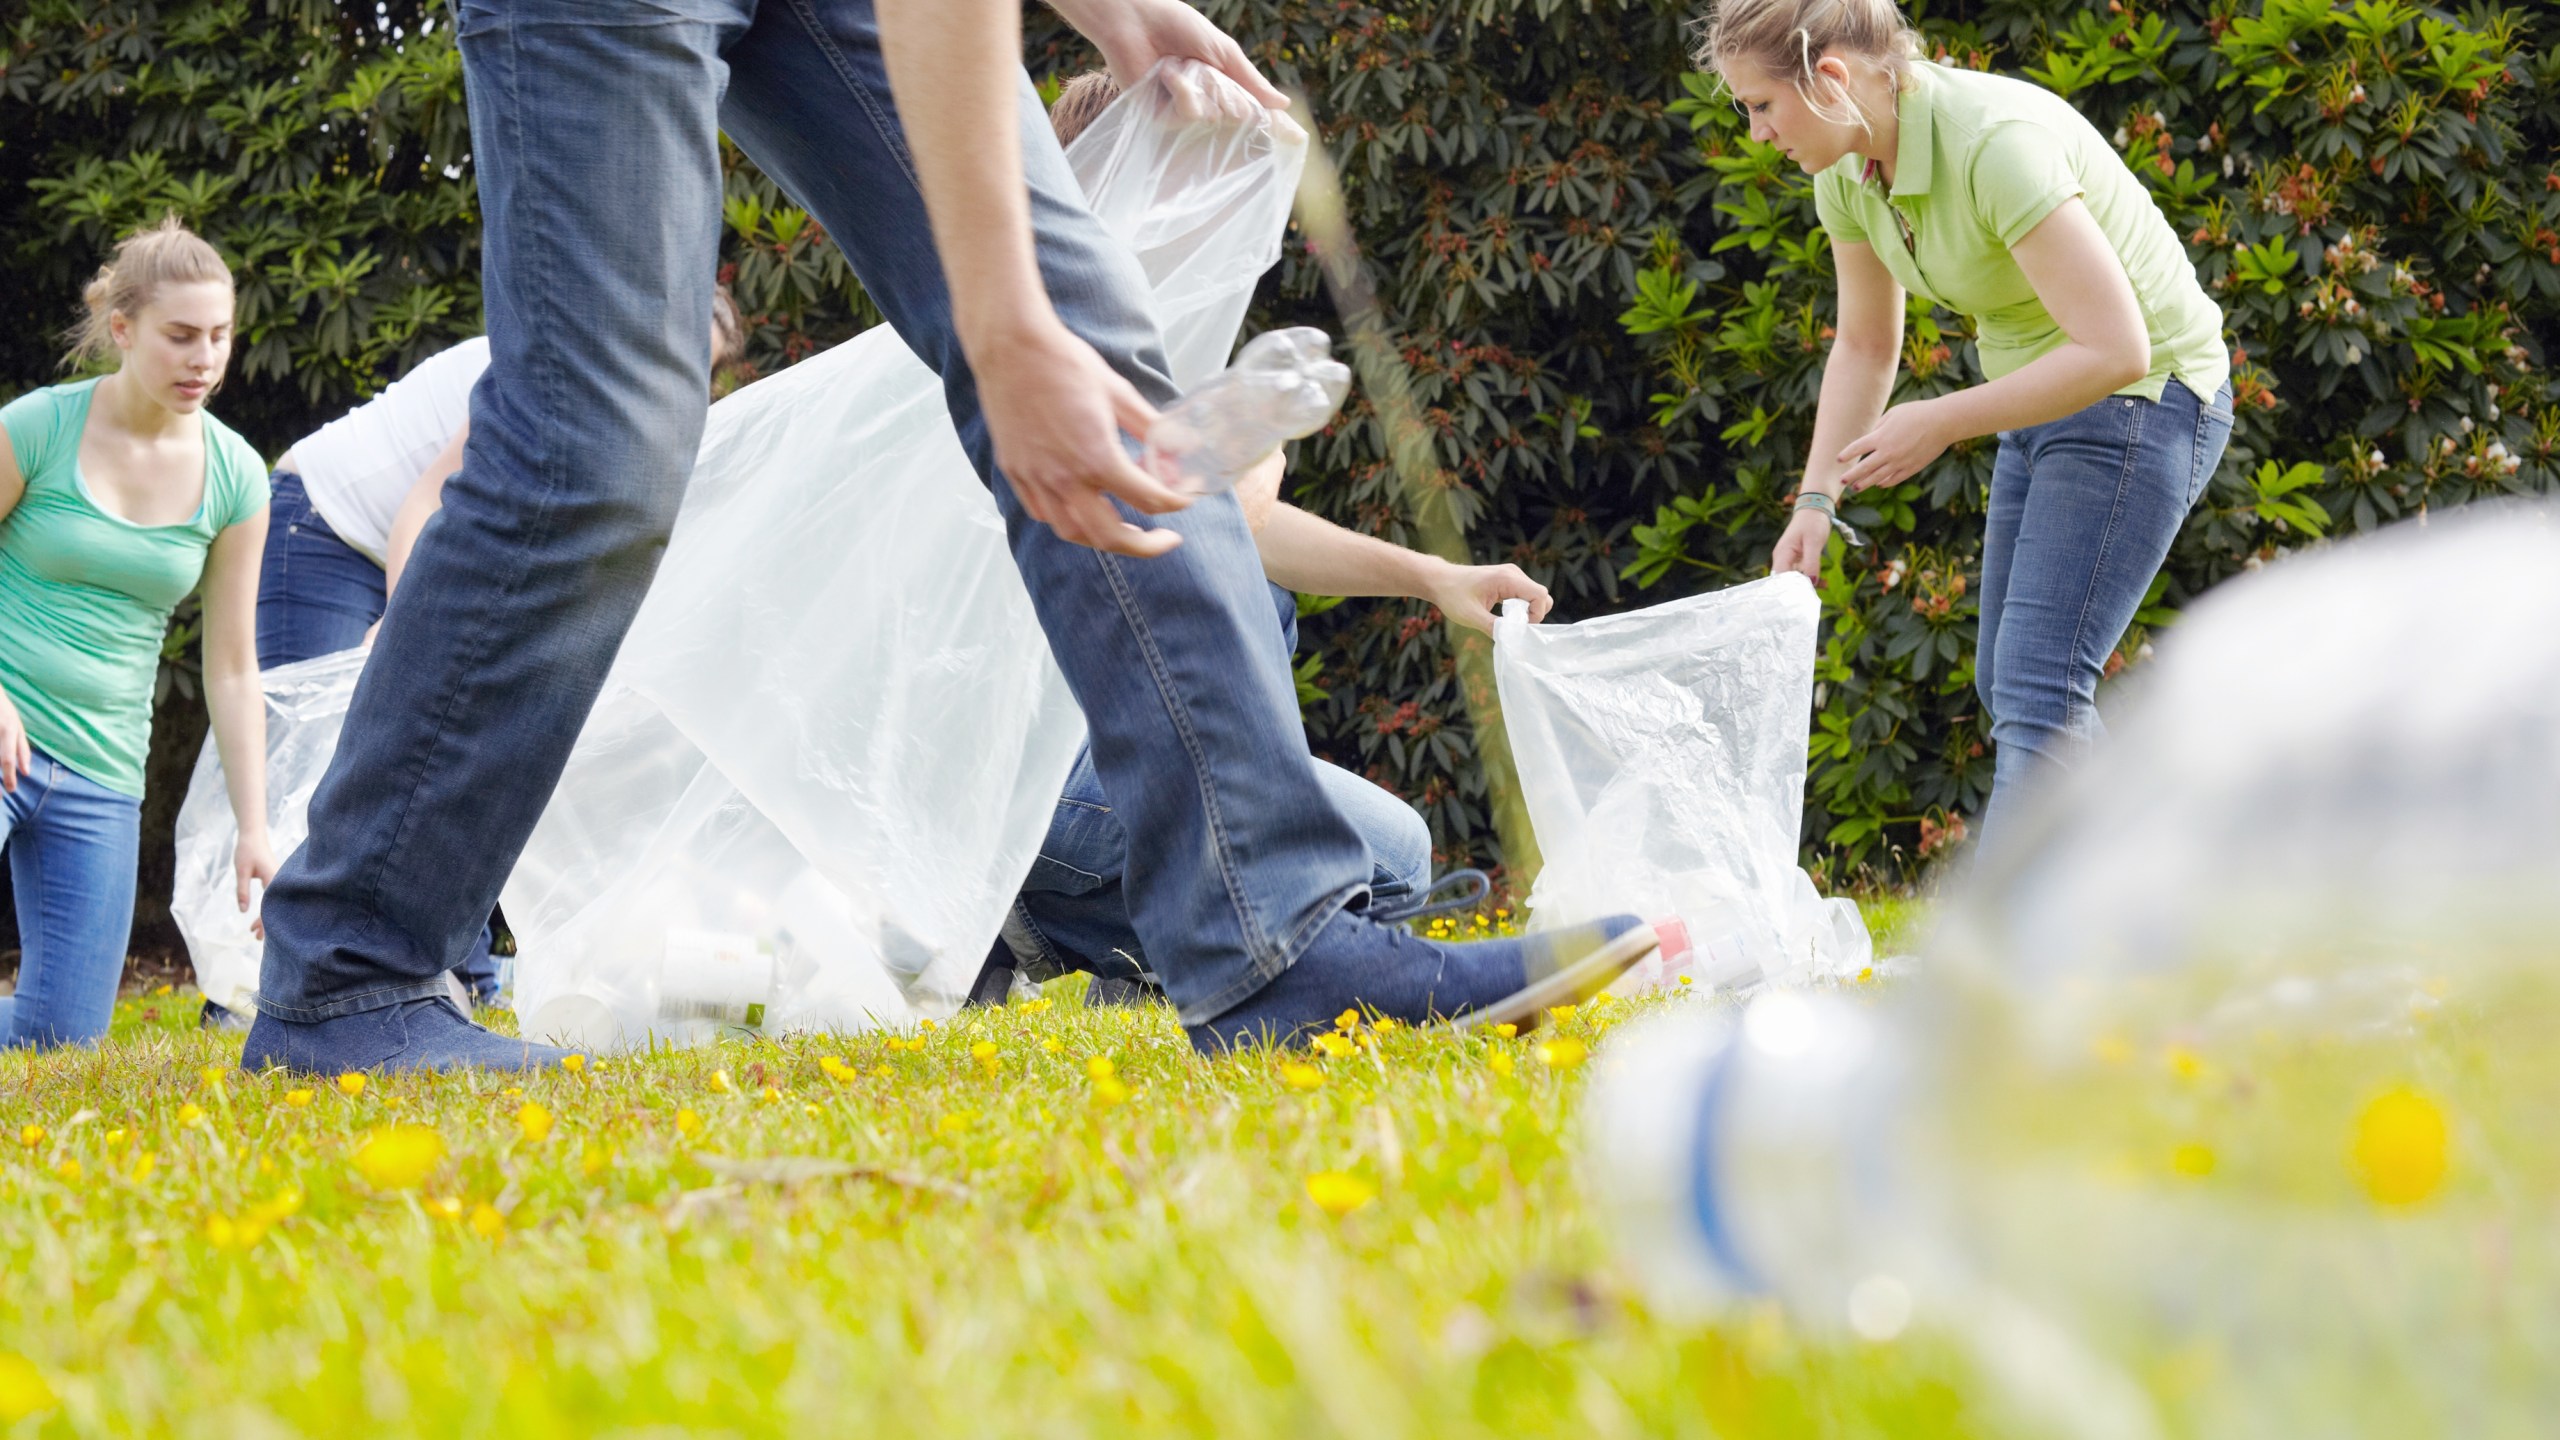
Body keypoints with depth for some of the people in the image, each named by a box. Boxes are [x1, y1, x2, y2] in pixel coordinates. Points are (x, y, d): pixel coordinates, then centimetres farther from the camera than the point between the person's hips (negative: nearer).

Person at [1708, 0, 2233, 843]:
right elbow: (1865, 345, 13)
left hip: (2142, 398, -10)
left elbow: (2116, 348, -32)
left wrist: (1941, 422, -26)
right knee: (2006, 680, 14)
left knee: (2037, 690, -17)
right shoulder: (1847, 171, -3)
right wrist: (1817, 498, 2)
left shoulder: (1996, 143, -30)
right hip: (2044, 404, 10)